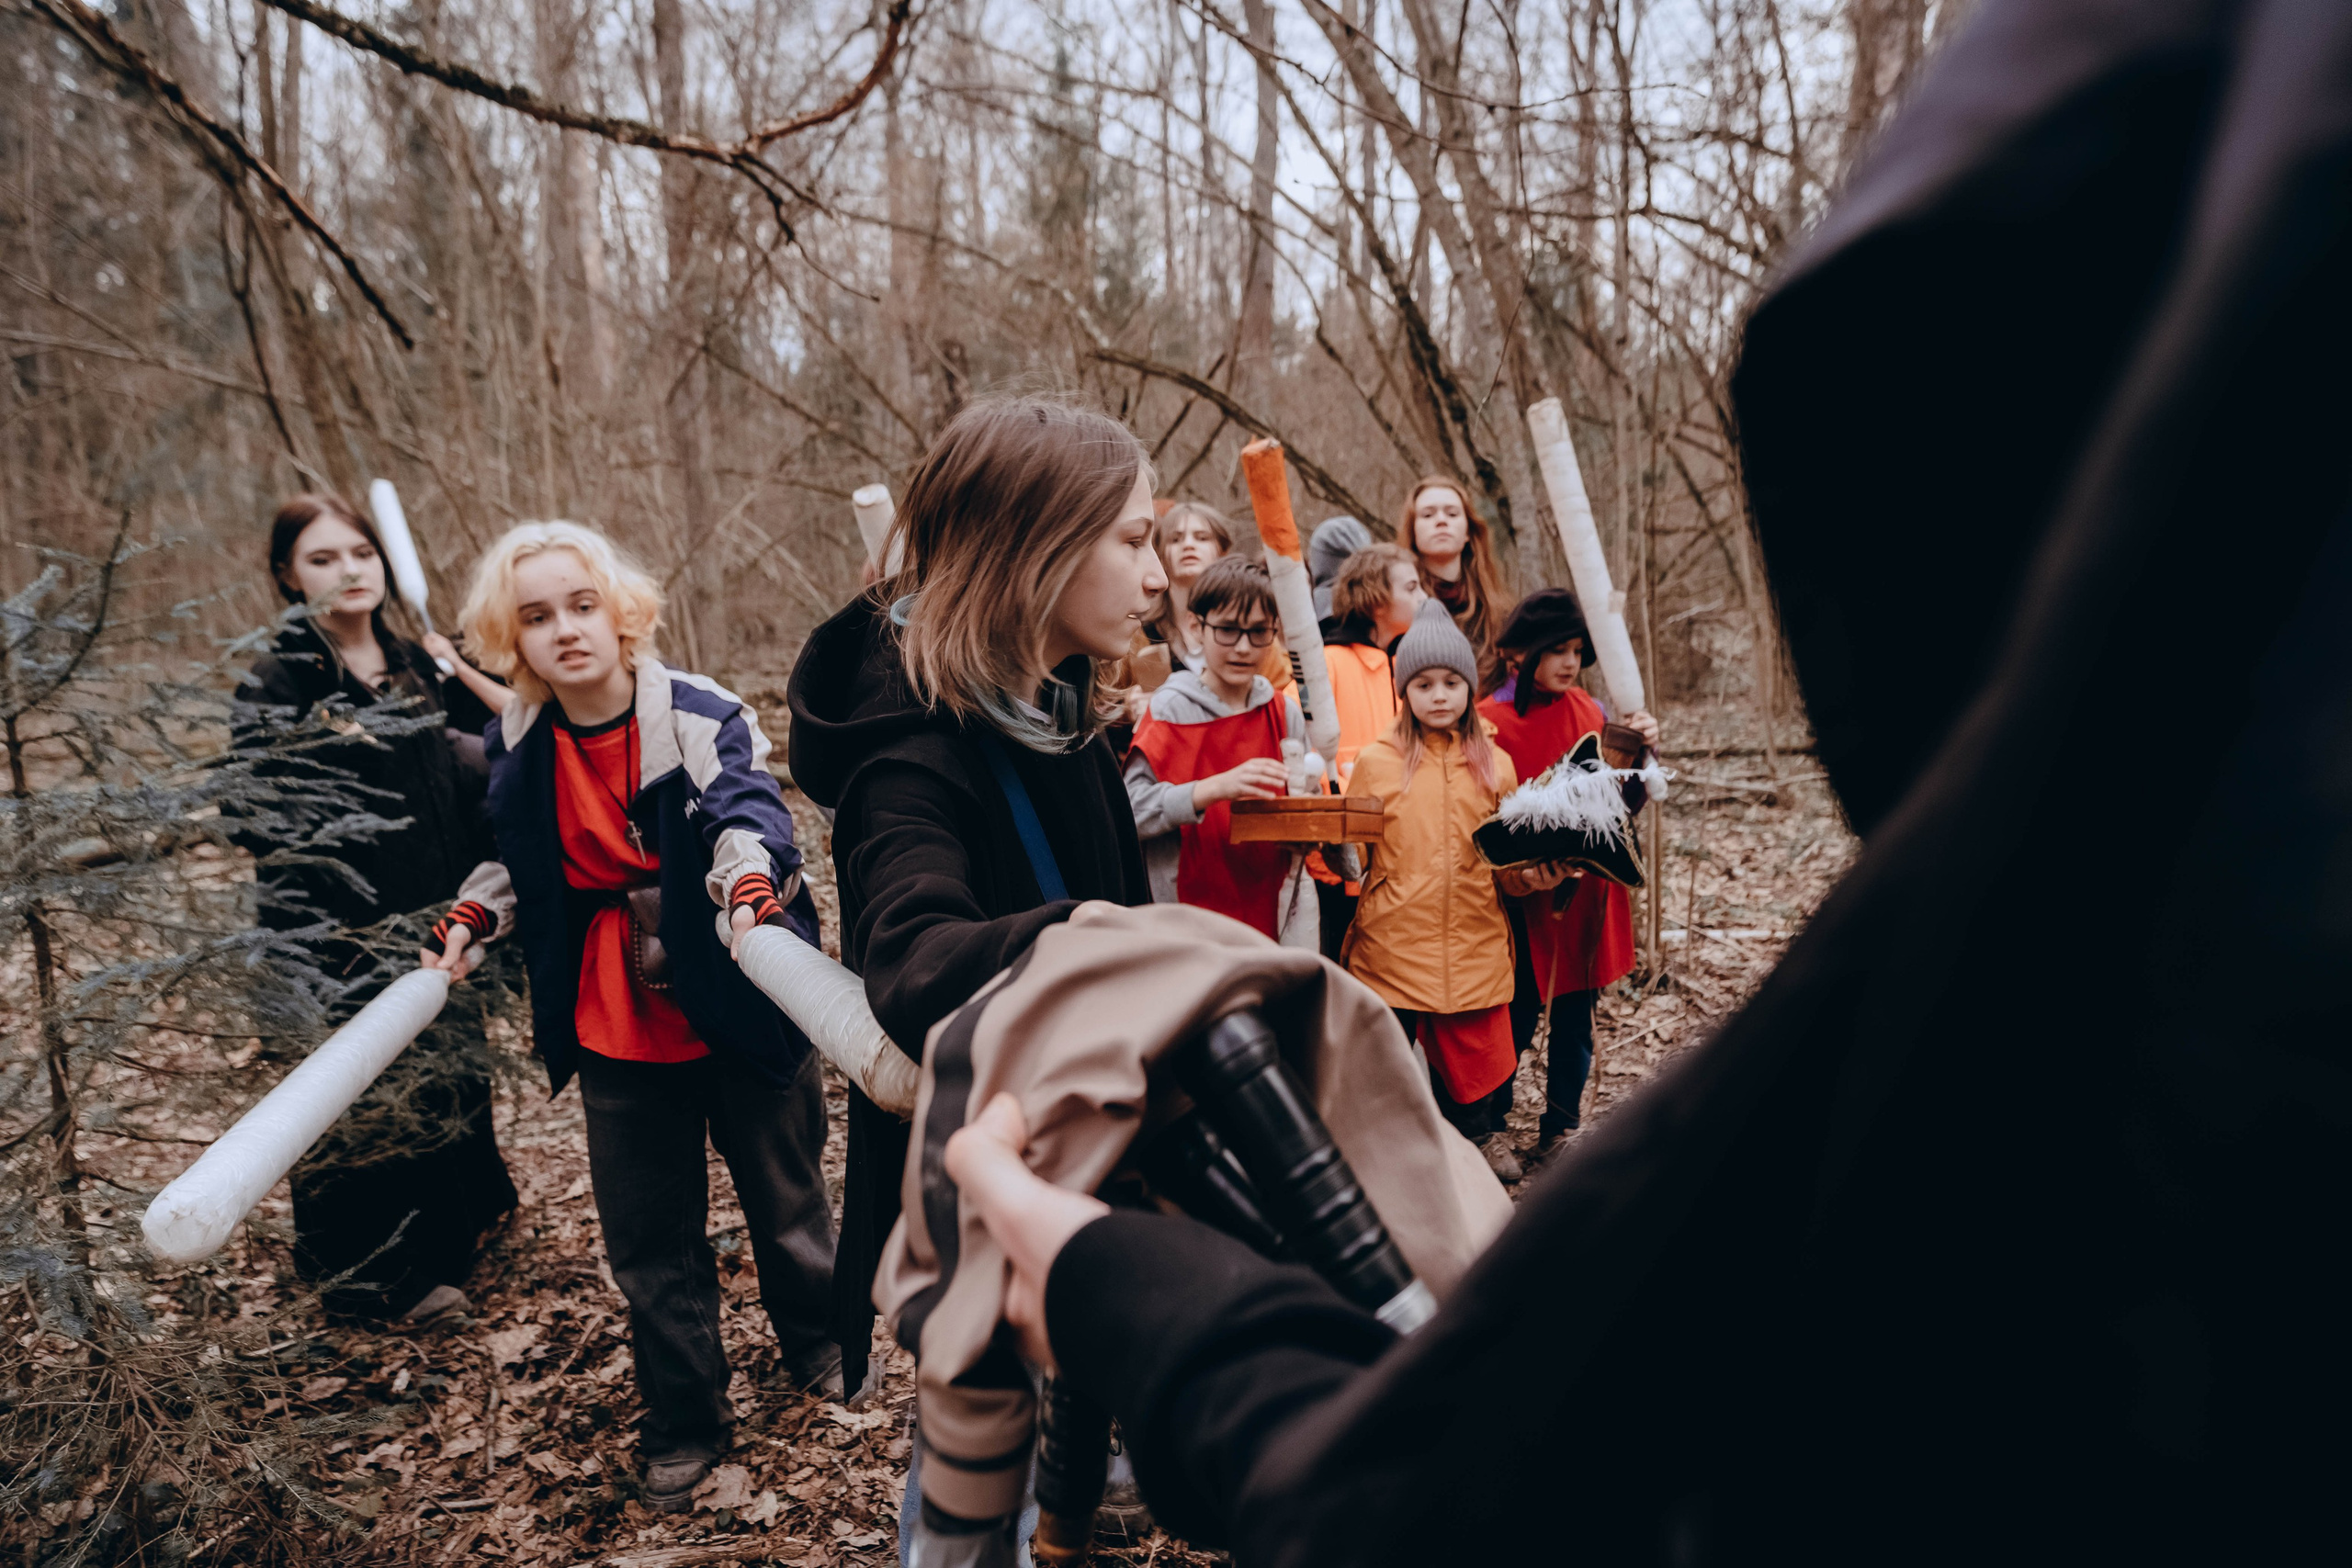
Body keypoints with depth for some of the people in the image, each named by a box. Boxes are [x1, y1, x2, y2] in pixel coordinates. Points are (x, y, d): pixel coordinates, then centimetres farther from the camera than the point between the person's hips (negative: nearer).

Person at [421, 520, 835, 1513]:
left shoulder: (701, 717, -16)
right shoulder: (517, 748, -1)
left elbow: (748, 811, -32)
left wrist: (747, 881, -52)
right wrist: (470, 921, -1)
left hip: (736, 1012, -3)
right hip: (616, 1030, 3)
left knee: (785, 1197, 18)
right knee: (650, 1242, 13)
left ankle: (816, 1347, 46)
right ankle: (683, 1423, 33)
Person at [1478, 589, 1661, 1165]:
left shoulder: (1591, 713, 6)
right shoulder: (1490, 723, -9)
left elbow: (1626, 803, 8)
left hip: (1588, 894, 5)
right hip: (1525, 898, -4)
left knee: (1575, 1019, 12)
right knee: (1518, 1020, 1)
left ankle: (1560, 1132, 28)